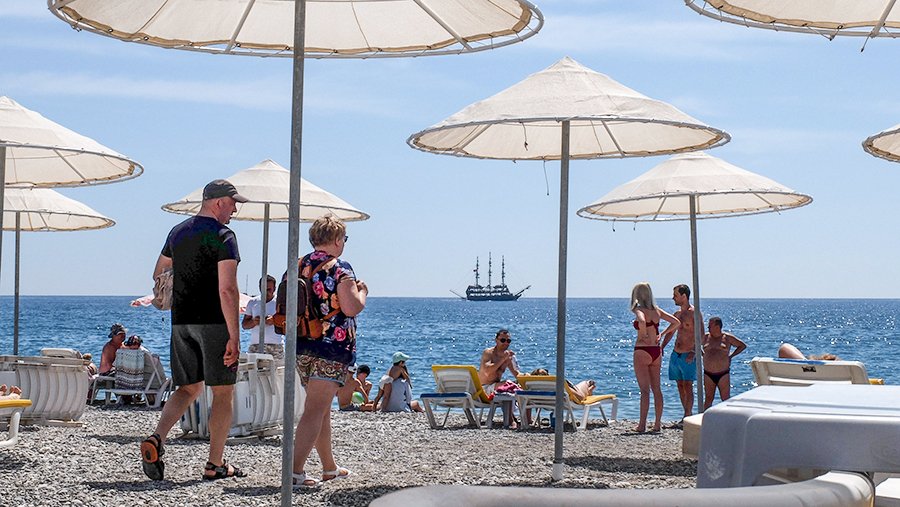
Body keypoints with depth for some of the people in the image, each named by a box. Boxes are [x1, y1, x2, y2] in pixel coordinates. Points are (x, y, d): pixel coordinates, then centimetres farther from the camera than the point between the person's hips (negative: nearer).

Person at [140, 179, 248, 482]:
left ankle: (156, 440, -10)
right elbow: (228, 290, -19)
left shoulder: (177, 232, 12)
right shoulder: (223, 236, -11)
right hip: (214, 322, -6)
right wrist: (234, 337, -19)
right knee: (223, 392, 5)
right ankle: (215, 464, 7)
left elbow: (158, 275, 26)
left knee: (188, 389, 14)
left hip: (182, 322, 6)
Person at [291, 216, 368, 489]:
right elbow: (351, 308, -18)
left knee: (322, 408, 19)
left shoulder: (298, 267, 10)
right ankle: (295, 472, -15)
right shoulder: (339, 268, -11)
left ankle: (330, 467, 29)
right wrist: (362, 291, 3)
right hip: (332, 346, -7)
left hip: (301, 346, 8)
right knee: (315, 410, -8)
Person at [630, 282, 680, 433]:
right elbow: (677, 323, 10)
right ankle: (657, 423, 15)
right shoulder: (657, 310, 8)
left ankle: (642, 425, -4)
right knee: (656, 388, 11)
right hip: (657, 351, 6)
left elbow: (642, 321, -33)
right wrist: (661, 335, 13)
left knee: (645, 390, -5)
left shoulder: (639, 310, -10)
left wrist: (643, 335, -16)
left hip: (642, 351, -6)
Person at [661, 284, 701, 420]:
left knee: (688, 386, -9)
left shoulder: (694, 313, -9)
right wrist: (661, 348, 15)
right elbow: (670, 332, 25)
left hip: (688, 356, -7)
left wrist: (693, 352, -22)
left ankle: (688, 415, -8)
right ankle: (688, 414, 15)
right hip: (675, 355, 7)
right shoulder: (677, 314, 14)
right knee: (680, 386, 8)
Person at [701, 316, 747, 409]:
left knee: (726, 399, -1)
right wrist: (703, 354, 10)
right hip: (708, 374, 2)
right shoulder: (705, 337, 7)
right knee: (708, 399, 5)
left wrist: (731, 355, 5)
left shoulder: (727, 338, 1)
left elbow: (743, 346, 12)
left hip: (723, 374, -2)